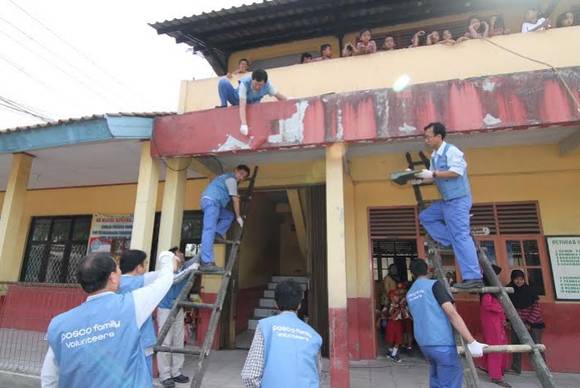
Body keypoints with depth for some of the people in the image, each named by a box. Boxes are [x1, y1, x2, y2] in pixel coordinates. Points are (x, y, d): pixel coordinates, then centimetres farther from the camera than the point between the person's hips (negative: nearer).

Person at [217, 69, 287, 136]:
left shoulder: (267, 85, -29)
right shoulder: (244, 83, -38)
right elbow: (242, 106, -45)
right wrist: (244, 124, -56)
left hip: (251, 104, 3)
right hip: (238, 99, -3)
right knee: (223, 82, -28)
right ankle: (224, 106, -11)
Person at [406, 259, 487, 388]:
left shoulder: (409, 294, 12)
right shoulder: (434, 285, -7)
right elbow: (452, 313, -16)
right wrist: (472, 342, -15)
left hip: (424, 344, 6)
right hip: (442, 343, -6)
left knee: (436, 377, 23)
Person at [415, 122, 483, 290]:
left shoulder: (451, 151, -13)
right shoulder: (434, 156, 13)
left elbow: (457, 171, -23)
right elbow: (434, 177, 15)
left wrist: (433, 174, -22)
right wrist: (419, 179, 1)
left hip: (458, 200, -9)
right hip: (446, 201, 9)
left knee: (461, 236, -10)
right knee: (425, 217, 12)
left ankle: (473, 277, -4)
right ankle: (454, 243, 8)